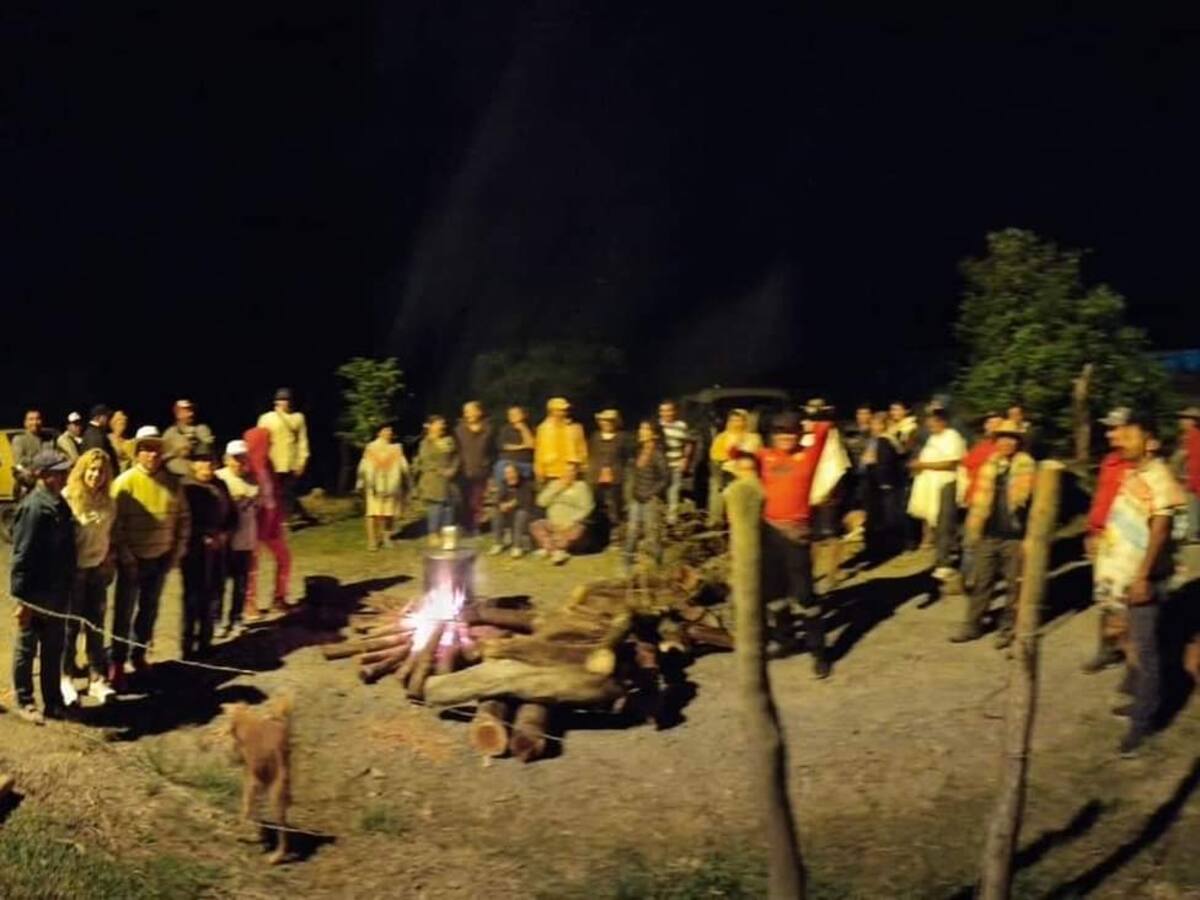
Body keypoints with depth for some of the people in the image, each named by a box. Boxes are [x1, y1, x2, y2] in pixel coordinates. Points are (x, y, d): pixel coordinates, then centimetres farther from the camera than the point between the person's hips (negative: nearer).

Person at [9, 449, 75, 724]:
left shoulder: (59, 504, 6)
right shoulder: (34, 507, -20)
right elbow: (22, 556, -21)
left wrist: (66, 588, 15)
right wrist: (22, 598, -21)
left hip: (56, 591, 8)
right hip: (36, 592, -8)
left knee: (54, 649, 16)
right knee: (27, 648, 8)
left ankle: (53, 701, 26)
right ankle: (24, 702, 21)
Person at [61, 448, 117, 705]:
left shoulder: (108, 503, 3)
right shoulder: (67, 498, -14)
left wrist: (109, 564, 10)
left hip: (98, 569, 5)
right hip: (73, 571, -4)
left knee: (96, 626, 9)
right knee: (70, 626, 5)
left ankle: (97, 679, 16)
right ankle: (66, 677, 20)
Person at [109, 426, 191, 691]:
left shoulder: (172, 482, 1)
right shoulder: (125, 482, -12)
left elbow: (183, 518, 8)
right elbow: (115, 524, -14)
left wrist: (176, 552, 3)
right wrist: (125, 558, -16)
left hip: (160, 558, 4)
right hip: (133, 560, -4)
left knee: (149, 610, 16)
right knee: (124, 612, 0)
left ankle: (138, 654, 32)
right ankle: (117, 664, 8)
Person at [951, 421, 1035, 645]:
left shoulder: (1025, 465, -2)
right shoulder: (988, 465, 11)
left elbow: (1021, 496, -12)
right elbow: (979, 498, 13)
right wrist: (973, 530, 12)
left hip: (1014, 535, -4)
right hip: (988, 533, 4)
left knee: (1013, 584, 4)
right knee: (981, 582, 8)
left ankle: (1007, 629, 14)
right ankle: (972, 625, 16)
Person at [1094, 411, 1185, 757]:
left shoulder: (1158, 477, -17)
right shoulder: (1132, 474, 9)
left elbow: (1159, 532, -21)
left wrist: (1144, 577, -24)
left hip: (1143, 577, -9)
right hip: (1126, 572, 9)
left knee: (1143, 648, -4)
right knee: (1136, 642, 18)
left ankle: (1143, 720, 1)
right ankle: (1142, 702, 30)